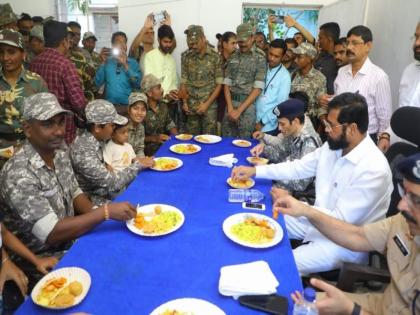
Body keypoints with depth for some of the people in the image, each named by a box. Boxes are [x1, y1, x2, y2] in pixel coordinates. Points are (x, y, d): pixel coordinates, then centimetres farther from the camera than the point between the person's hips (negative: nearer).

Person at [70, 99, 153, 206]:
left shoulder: (97, 139, -3)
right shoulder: (83, 151, -29)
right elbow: (112, 182, -24)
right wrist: (137, 165, -13)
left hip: (101, 190, 8)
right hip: (94, 202, -8)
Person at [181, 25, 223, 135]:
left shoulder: (215, 57, -4)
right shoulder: (187, 57, 4)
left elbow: (219, 84, -5)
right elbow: (183, 82, 8)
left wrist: (207, 104, -12)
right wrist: (184, 102, -4)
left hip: (209, 105, -2)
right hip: (191, 105, 3)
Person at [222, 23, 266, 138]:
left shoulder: (260, 58, -5)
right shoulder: (233, 57, 10)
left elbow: (258, 89, -11)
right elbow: (226, 84, 7)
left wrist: (239, 110, -14)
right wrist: (230, 108, -7)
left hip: (248, 105, -4)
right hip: (230, 103, 4)